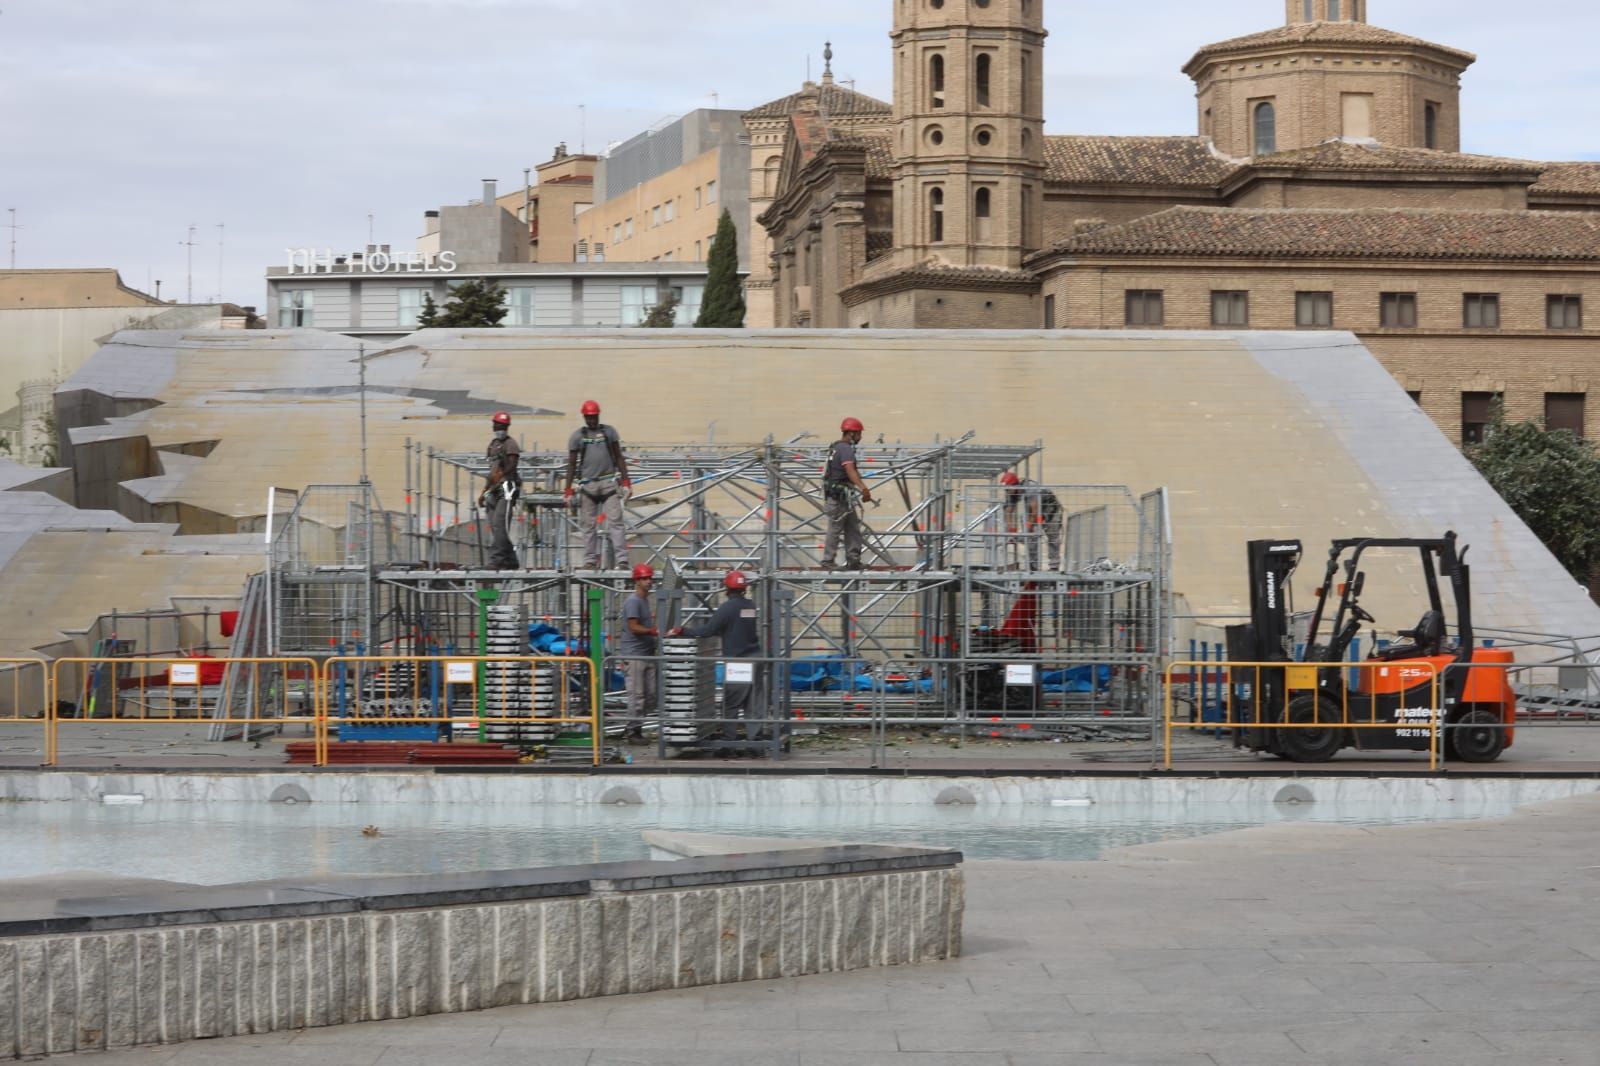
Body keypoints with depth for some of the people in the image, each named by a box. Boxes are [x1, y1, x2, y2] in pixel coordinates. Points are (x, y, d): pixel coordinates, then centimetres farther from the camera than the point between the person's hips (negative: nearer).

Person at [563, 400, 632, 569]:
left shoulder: (609, 432, 9)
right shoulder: (578, 436, 6)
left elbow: (619, 458, 11)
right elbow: (571, 464, 8)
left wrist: (626, 482, 3)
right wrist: (568, 491, 2)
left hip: (609, 482, 0)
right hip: (587, 484, 0)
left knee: (615, 521, -8)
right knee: (588, 525, 3)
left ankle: (621, 560, -11)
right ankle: (590, 560, 9)